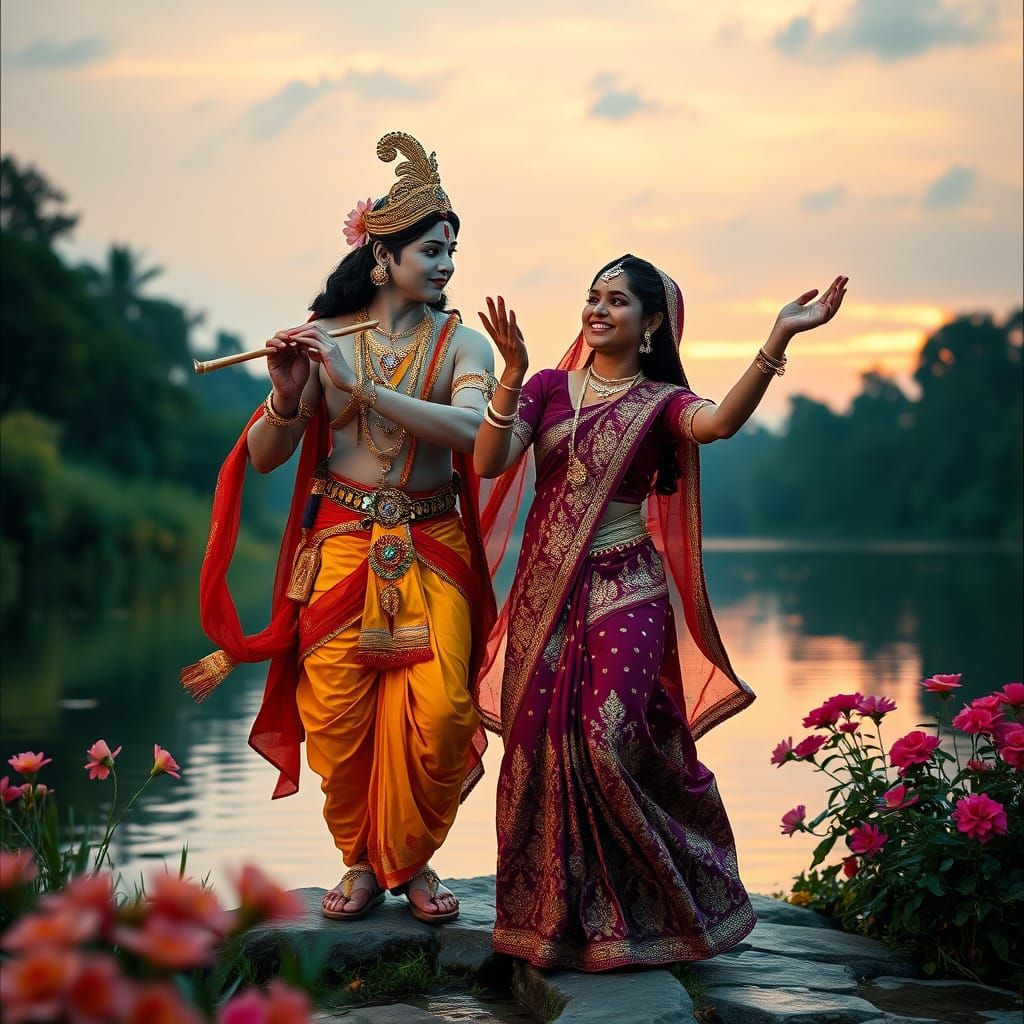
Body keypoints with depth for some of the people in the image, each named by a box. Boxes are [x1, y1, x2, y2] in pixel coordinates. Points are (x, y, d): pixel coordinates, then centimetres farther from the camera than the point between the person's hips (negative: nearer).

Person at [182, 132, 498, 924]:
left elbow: (469, 428, -19)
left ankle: (411, 858, 12)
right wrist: (288, 396, -20)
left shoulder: (462, 344, 2)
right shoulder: (322, 338, 2)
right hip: (341, 544, 0)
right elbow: (264, 458, 1)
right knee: (335, 711, -5)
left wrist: (361, 388, -24)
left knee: (440, 712, -11)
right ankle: (362, 860, 17)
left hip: (432, 551, 0)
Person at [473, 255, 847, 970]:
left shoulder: (660, 401, 4)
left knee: (608, 738, -13)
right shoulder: (548, 387, 10)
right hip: (546, 590, 3)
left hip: (624, 590, -2)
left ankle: (629, 913, 8)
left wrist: (779, 339, -31)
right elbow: (488, 461, -5)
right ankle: (553, 914, 14)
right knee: (540, 743, 0)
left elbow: (721, 422, -20)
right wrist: (513, 371, -17)